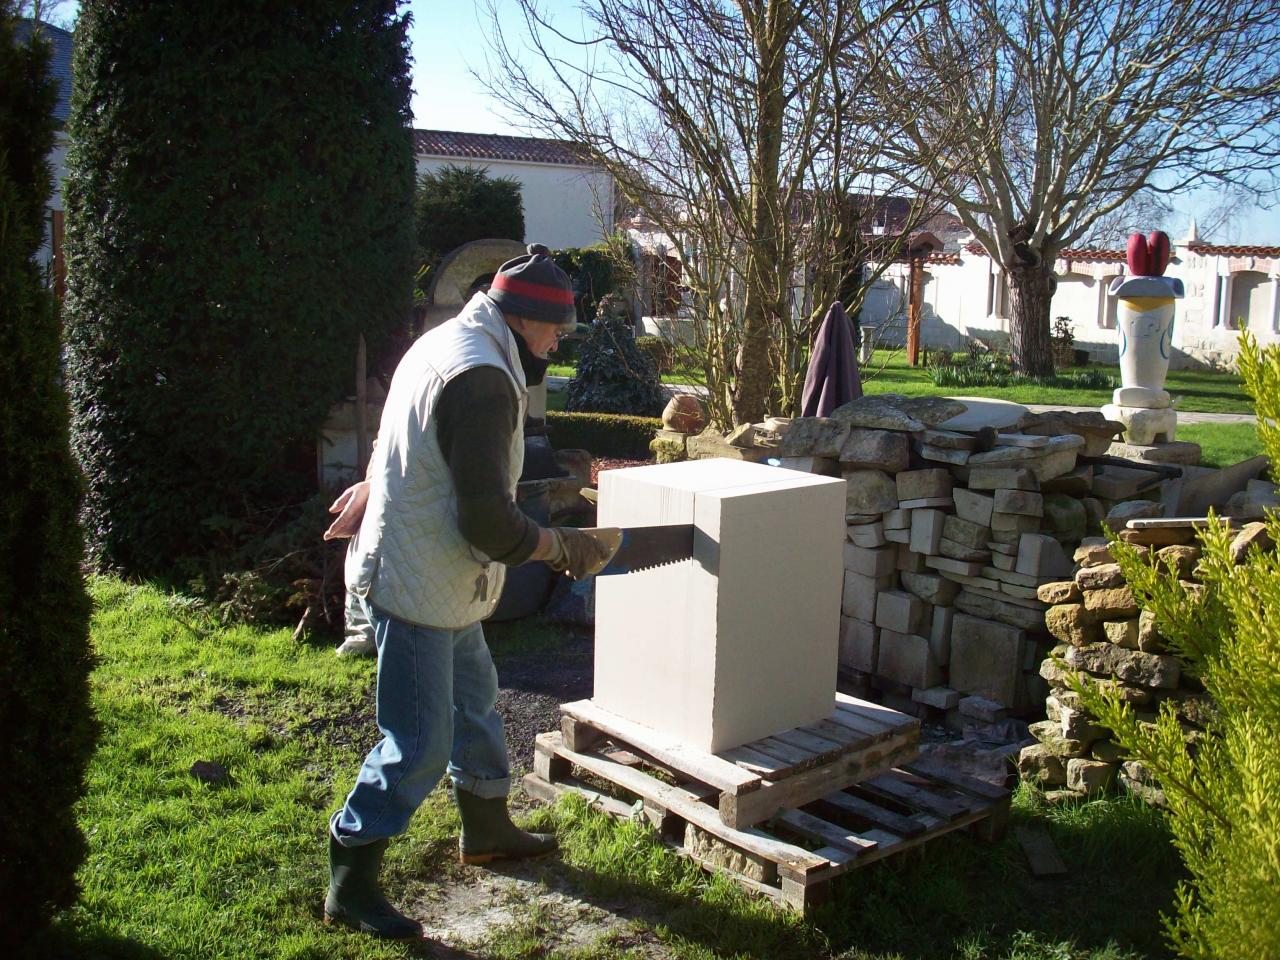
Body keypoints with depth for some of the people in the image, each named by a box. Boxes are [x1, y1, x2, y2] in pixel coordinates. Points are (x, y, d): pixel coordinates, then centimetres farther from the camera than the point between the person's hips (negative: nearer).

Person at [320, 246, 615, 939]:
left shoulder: (446, 341, 8)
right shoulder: (482, 380, -25)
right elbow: (487, 522, -26)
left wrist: (376, 486, 33)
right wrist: (565, 549, -14)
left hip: (441, 582, 11)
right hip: (419, 587, -11)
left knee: (473, 697, 24)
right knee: (419, 745, -3)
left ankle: (487, 828, 43)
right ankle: (349, 885, 12)